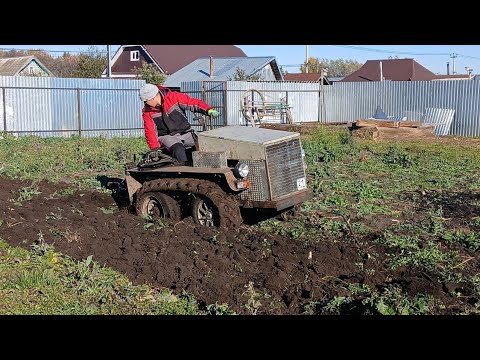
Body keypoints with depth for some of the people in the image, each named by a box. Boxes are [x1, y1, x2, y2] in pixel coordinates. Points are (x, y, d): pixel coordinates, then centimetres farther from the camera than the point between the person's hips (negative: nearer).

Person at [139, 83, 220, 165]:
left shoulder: (173, 97, -9)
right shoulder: (147, 111, -2)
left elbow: (193, 103, -13)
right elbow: (150, 132, -1)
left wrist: (209, 110, -27)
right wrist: (155, 149, -12)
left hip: (185, 133, 1)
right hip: (167, 136, -1)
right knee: (178, 150, -31)